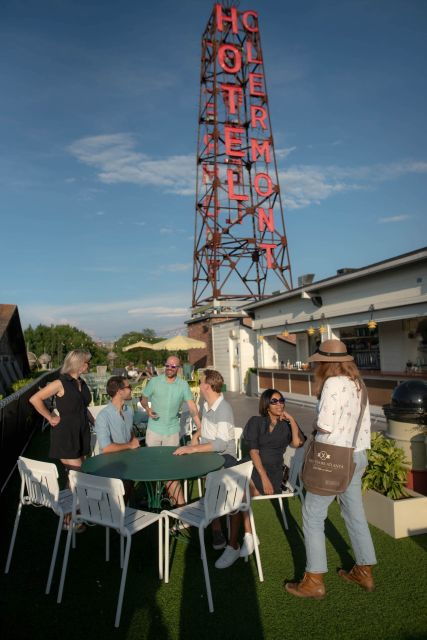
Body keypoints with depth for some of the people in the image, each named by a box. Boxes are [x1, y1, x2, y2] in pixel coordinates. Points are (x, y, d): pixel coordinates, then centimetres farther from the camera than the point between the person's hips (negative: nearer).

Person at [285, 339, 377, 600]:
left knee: (313, 515, 4)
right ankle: (364, 571, 34)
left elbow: (325, 425, -26)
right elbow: (365, 422, 11)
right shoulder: (357, 383, 7)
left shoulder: (334, 383, -20)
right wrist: (362, 453, 18)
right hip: (358, 455, 9)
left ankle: (314, 581, 13)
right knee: (355, 513, 20)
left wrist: (316, 426, -3)